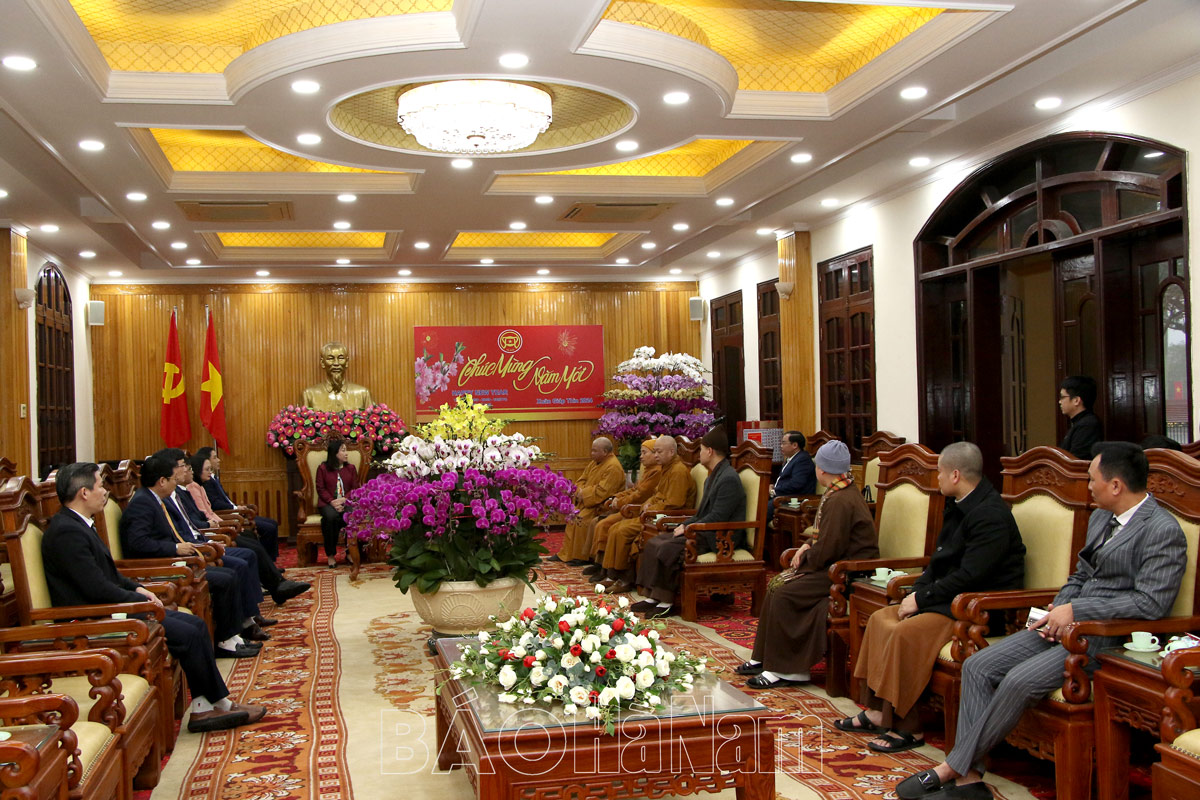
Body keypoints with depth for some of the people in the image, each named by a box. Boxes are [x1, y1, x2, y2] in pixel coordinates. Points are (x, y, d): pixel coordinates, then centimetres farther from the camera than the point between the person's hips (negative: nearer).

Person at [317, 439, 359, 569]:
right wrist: (332, 502, -15)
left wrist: (343, 500, -12)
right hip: (328, 503, -1)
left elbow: (355, 488, 7)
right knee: (331, 517, -37)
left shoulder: (351, 468, 16)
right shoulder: (322, 468, 8)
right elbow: (321, 489, 1)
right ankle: (331, 555, -25)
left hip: (346, 502, 2)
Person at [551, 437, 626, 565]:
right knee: (572, 518, 5)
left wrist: (583, 493, -16)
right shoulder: (595, 462, 11)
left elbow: (602, 491, -26)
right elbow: (582, 479, 17)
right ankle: (566, 554, 15)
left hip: (603, 505, -10)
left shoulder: (613, 468, -20)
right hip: (588, 500, 10)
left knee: (582, 519, -26)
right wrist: (580, 491, -5)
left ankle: (583, 557, -15)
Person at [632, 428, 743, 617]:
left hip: (718, 538, -11)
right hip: (704, 531, 11)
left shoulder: (729, 479, -16)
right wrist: (684, 525, 6)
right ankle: (653, 597, -4)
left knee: (668, 549, -26)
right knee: (654, 543, -1)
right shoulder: (713, 476, 18)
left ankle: (666, 601, -15)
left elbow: (717, 518, -21)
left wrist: (688, 528, -15)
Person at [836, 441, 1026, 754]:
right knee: (881, 619, 2)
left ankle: (907, 728, -14)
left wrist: (922, 598, -18)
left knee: (906, 633, -26)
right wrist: (917, 591, 1)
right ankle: (876, 712, 5)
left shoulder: (990, 515, -20)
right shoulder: (960, 506, 12)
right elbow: (941, 561, 16)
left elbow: (970, 576, -25)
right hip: (950, 598, 11)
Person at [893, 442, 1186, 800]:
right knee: (977, 666, -8)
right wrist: (1058, 610, 3)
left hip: (1108, 638, -9)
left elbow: (1150, 603, -19)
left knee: (1019, 681, -27)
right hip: (1070, 623, 9)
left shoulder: (1163, 531, -11)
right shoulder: (1101, 517, 17)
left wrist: (1076, 610, -17)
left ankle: (953, 767, -12)